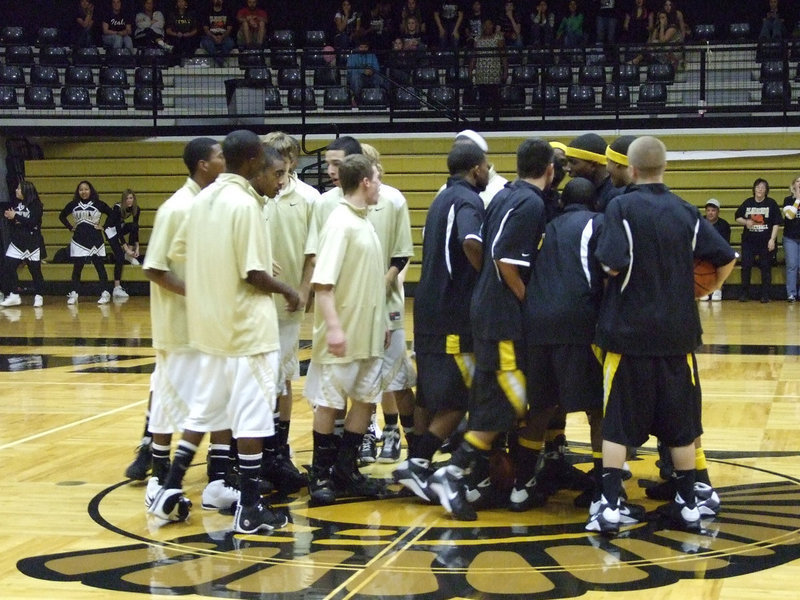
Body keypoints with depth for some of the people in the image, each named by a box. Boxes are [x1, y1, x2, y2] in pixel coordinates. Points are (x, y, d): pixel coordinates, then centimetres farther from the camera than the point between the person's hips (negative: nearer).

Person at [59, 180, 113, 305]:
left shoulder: (98, 204, -2)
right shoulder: (73, 205, 5)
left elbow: (111, 214, 3)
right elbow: (62, 216, 17)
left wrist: (103, 226, -3)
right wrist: (70, 227, 7)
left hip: (95, 240, -2)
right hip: (78, 240, 2)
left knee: (99, 267, 1)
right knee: (77, 268, 2)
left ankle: (105, 293, 4)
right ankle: (74, 294, 8)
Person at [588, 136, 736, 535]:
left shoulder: (622, 207, -9)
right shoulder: (684, 212, 3)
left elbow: (612, 265, -18)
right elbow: (726, 259, 5)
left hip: (628, 331, -3)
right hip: (677, 333, 3)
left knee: (618, 422, 4)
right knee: (680, 422, 12)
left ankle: (609, 506, 1)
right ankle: (687, 505, 16)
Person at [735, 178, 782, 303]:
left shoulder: (771, 203, -1)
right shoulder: (747, 203, 6)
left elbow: (776, 223, -3)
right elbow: (738, 217, 13)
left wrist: (772, 239, -10)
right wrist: (746, 222, -9)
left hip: (766, 241, -2)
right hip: (749, 241, 2)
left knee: (766, 268, 2)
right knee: (746, 266, 0)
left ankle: (765, 295, 8)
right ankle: (744, 293, 9)